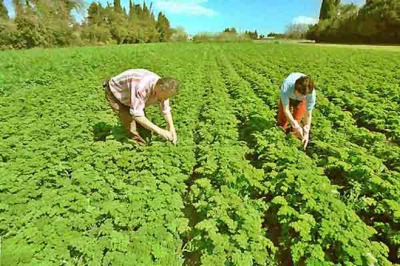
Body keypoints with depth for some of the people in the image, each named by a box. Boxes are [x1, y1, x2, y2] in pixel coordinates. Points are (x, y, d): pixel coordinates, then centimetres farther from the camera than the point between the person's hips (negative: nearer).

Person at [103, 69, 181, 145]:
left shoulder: (162, 88, -20)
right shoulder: (141, 87, -44)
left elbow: (166, 110, -6)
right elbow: (136, 115, -43)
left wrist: (172, 129, -18)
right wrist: (159, 131, -42)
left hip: (129, 94, 6)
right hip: (114, 93, -6)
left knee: (144, 123, 3)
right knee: (130, 124, -16)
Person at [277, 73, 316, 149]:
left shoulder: (312, 93, -40)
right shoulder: (286, 87, -44)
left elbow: (308, 114, -27)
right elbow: (286, 110, -34)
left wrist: (306, 133, -32)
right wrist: (296, 126, -37)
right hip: (288, 96, 0)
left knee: (296, 121, -6)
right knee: (282, 120, 2)